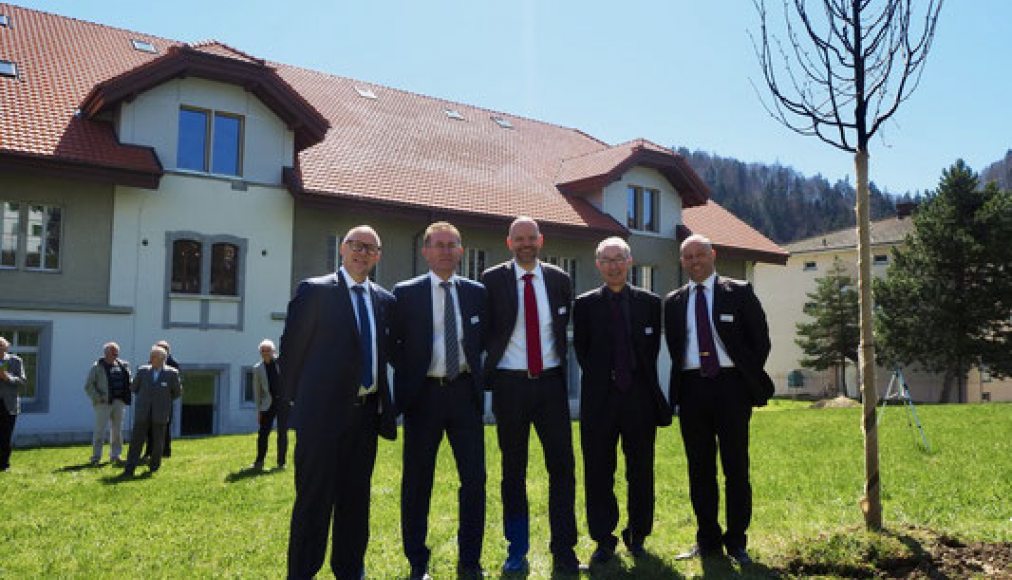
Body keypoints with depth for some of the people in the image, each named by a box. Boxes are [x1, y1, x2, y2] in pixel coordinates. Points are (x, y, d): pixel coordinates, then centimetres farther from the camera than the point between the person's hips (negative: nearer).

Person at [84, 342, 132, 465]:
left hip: (118, 402, 5)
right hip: (104, 403, -5)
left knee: (117, 429, 9)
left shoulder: (123, 365, 11)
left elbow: (128, 381, 19)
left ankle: (115, 455, 18)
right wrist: (98, 398, -13)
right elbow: (88, 386, -6)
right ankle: (96, 457, 4)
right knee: (100, 429, -3)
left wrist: (125, 397, 5)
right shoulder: (97, 367, -4)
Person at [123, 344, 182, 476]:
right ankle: (129, 469, 0)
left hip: (160, 414, -1)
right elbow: (134, 387, 17)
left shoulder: (172, 373, -4)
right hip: (142, 413, 1)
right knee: (136, 440, -3)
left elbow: (178, 392, 6)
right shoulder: (143, 371, 2)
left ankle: (154, 465, 26)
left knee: (158, 442, 7)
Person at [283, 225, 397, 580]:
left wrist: (384, 400, 9)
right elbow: (292, 346, -2)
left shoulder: (384, 300, 11)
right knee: (314, 498, 1)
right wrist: (299, 396, 0)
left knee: (356, 497, 13)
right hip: (324, 410, -5)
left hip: (367, 412, 5)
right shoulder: (315, 290, -4)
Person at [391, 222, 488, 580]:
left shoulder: (476, 292, 7)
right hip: (424, 393, -2)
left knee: (474, 478, 3)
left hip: (465, 392, 2)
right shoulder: (406, 293, -1)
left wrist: (476, 374, 5)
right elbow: (392, 343, 3)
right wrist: (409, 374, -3)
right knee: (417, 481, 6)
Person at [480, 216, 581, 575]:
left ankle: (563, 550, 12)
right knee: (513, 470, 9)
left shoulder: (559, 280, 5)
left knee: (562, 465, 1)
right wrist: (489, 370, 1)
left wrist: (561, 367, 10)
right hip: (509, 384, -1)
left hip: (550, 383, 2)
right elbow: (483, 331, 5)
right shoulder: (492, 280, -2)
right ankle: (517, 550, 22)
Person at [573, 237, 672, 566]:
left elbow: (657, 348, 8)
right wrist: (601, 379, 1)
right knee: (598, 473, 3)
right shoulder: (585, 304, 4)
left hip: (640, 398, 1)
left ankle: (637, 536, 25)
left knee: (641, 471, 9)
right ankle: (604, 540, 15)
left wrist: (648, 384, 2)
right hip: (600, 400, -1)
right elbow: (581, 350, 5)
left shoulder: (650, 303, 7)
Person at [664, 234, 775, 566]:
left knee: (736, 467, 2)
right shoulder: (673, 302, 11)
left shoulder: (739, 292, 3)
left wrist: (750, 379, 0)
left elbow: (760, 339, 4)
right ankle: (707, 540, 18)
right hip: (692, 388, 3)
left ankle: (736, 541, 13)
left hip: (730, 385, -2)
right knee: (699, 468, 7)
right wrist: (680, 385, 5)